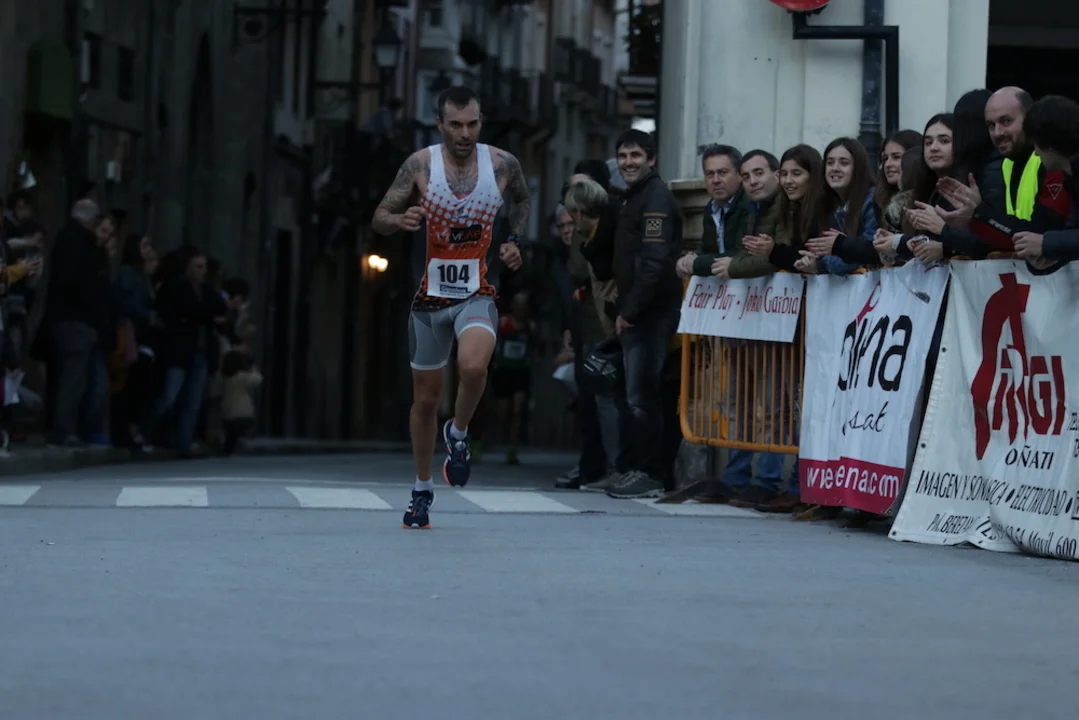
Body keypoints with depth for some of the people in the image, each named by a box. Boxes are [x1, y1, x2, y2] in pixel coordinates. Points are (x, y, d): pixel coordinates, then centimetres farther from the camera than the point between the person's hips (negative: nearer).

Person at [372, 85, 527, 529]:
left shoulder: (502, 164, -5)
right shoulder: (421, 165, -7)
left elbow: (523, 200, 18)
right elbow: (379, 218, -3)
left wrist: (514, 241, 3)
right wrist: (400, 219, -25)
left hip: (478, 293, -1)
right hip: (431, 294, 1)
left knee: (473, 366, -31)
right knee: (426, 396, 10)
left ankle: (458, 434, 0)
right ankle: (422, 490, 28)